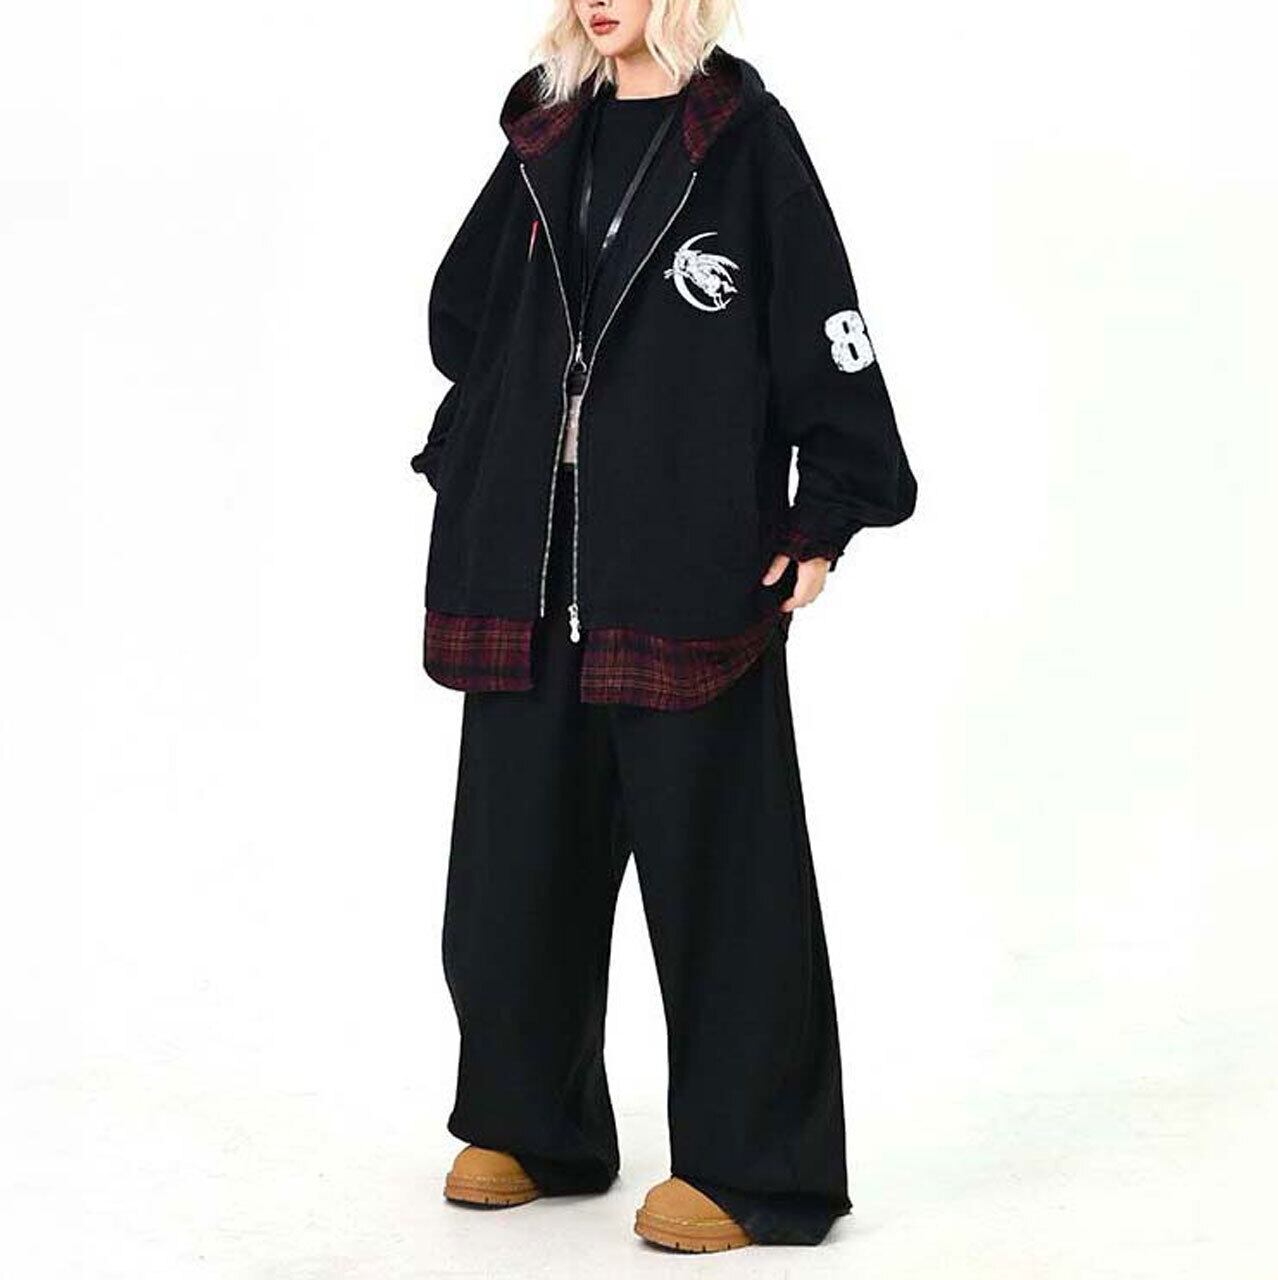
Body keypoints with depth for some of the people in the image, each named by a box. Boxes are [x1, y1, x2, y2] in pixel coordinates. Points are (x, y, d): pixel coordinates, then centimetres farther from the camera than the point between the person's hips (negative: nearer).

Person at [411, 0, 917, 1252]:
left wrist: (825, 523, -9)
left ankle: (746, 1164, 10)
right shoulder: (547, 135, 11)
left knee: (710, 861, -1)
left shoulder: (746, 138, -4)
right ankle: (528, 1126, 27)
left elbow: (825, 337, -6)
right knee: (517, 853, 11)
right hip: (531, 565, 6)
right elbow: (461, 313, 23)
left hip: (689, 571, -6)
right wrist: (475, 456, 15)